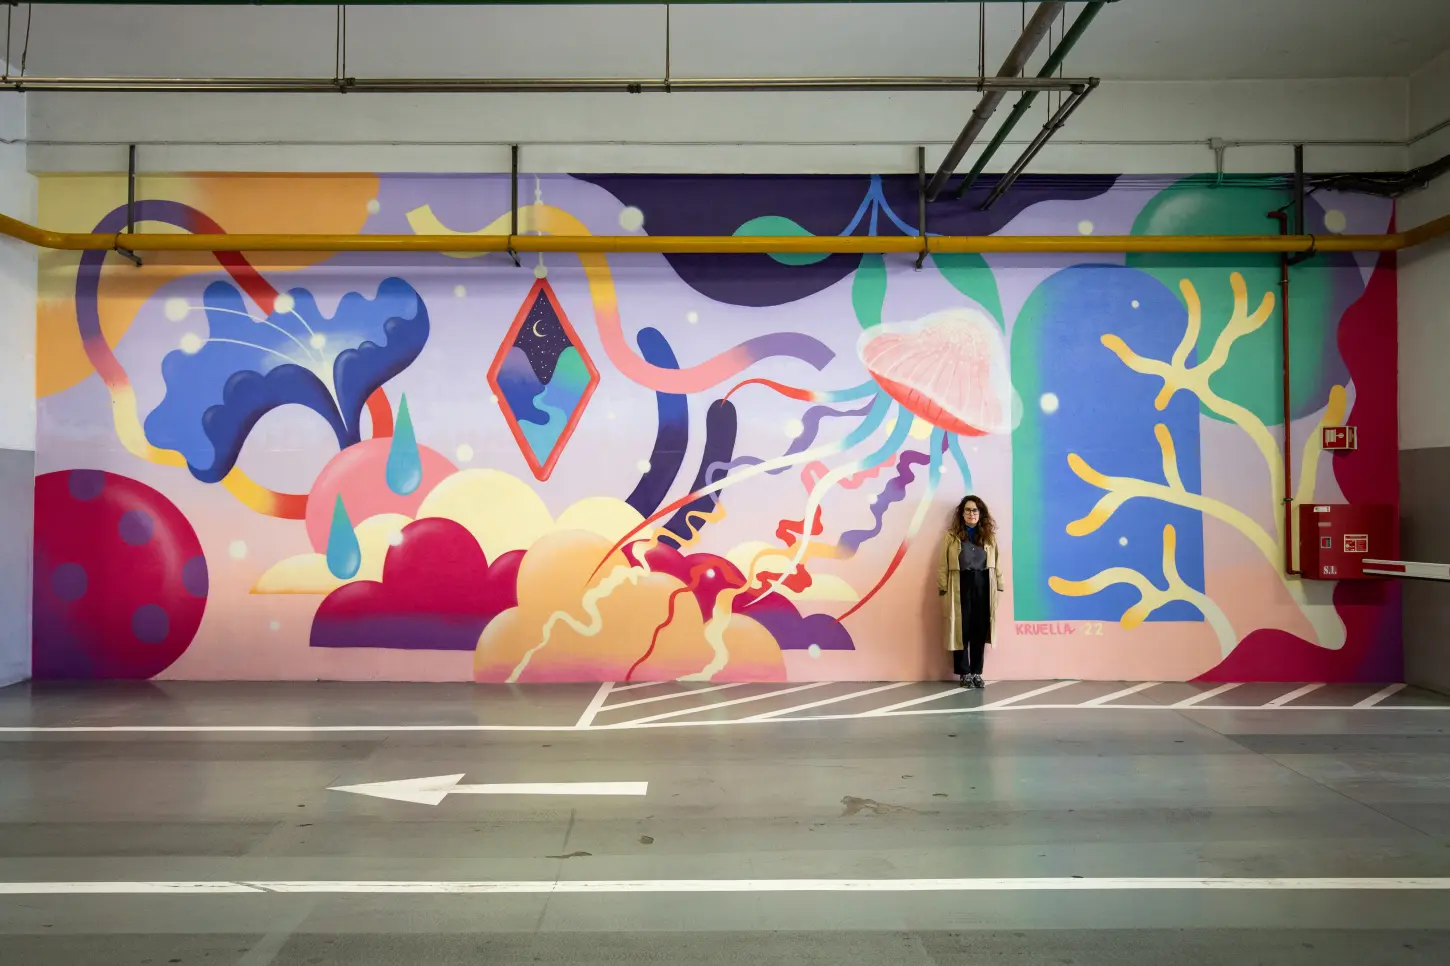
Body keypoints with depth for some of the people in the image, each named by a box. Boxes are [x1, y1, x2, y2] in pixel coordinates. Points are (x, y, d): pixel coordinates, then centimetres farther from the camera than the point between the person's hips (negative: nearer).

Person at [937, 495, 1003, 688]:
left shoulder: (989, 536, 10)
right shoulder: (952, 536, 3)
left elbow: (996, 563, 8)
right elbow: (943, 564, 0)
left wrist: (999, 586, 2)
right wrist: (943, 588, -7)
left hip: (983, 586, 2)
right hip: (961, 586, -2)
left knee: (980, 630, 4)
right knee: (961, 630, 1)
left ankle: (976, 672, 13)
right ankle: (964, 673, 9)